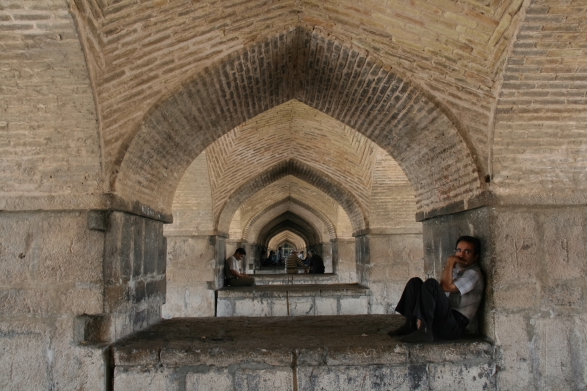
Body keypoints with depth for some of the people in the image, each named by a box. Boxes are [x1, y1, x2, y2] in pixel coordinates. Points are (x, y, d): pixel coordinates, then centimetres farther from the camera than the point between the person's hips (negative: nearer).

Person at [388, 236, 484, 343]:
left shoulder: (473, 273, -6)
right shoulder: (457, 269, 20)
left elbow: (447, 287, -20)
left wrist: (449, 263, -11)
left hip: (454, 326, -8)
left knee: (431, 284, -26)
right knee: (415, 282, 3)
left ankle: (424, 330, -34)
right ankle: (410, 325, -6)